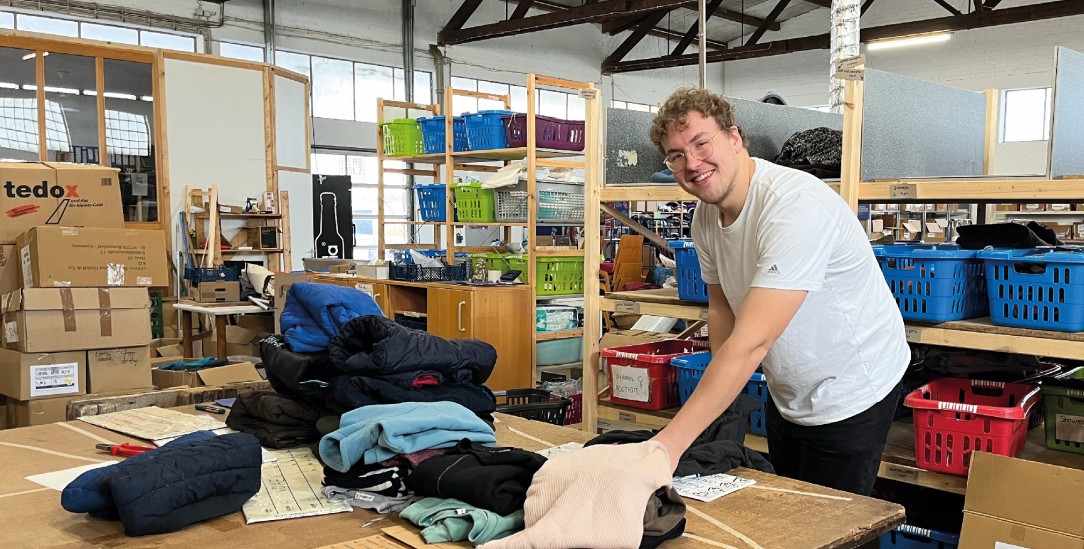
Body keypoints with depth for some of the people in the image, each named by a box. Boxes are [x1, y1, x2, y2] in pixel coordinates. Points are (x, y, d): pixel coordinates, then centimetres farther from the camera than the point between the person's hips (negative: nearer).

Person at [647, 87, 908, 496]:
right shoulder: (706, 216, -5)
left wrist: (671, 442, -41)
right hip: (786, 397, 8)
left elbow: (751, 342, -39)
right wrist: (722, 396, -5)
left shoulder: (795, 204, -32)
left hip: (850, 396, -8)